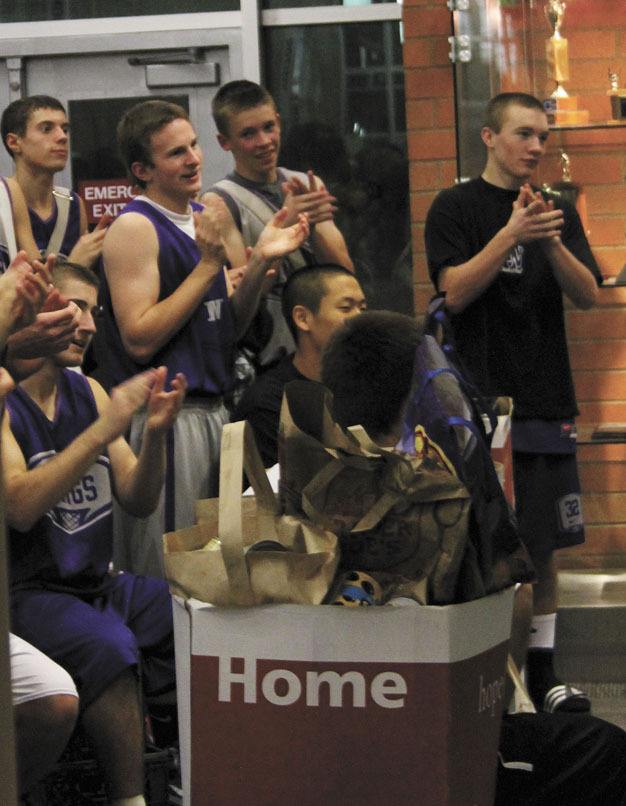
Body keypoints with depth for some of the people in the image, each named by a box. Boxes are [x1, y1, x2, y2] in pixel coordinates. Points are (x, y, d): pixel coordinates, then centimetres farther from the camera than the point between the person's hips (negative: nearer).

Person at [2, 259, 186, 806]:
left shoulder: (87, 391, 12)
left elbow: (139, 502, 11)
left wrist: (155, 434, -8)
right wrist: (102, 431, -25)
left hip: (97, 585, 7)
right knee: (109, 646, -35)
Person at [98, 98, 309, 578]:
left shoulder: (205, 218, 14)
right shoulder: (135, 228, -11)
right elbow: (140, 340, -18)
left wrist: (260, 262, 1)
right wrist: (209, 265, -16)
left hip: (214, 410, 8)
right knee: (169, 576, -6)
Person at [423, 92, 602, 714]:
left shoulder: (558, 212, 12)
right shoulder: (457, 208, 0)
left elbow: (588, 295, 2)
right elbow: (456, 292, -11)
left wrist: (552, 243, -16)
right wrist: (512, 234, -21)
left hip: (546, 402, 4)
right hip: (480, 400, -4)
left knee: (542, 544, 7)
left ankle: (540, 671, 14)